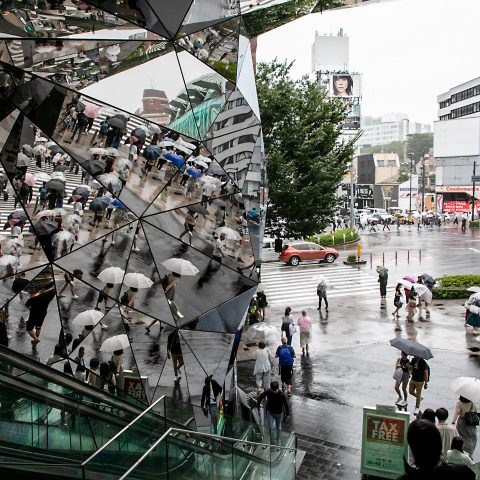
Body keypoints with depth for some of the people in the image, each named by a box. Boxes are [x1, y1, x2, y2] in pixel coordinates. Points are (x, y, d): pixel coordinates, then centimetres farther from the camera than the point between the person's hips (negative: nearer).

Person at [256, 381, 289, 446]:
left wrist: (287, 414, -5)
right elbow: (260, 397, -2)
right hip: (270, 412, 0)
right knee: (272, 428, -10)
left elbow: (286, 404, -12)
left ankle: (277, 442, 39)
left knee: (278, 428, 17)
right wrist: (258, 405, 5)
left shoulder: (281, 394, -24)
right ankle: (273, 444, -1)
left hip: (278, 413, 0)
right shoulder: (268, 392, -20)